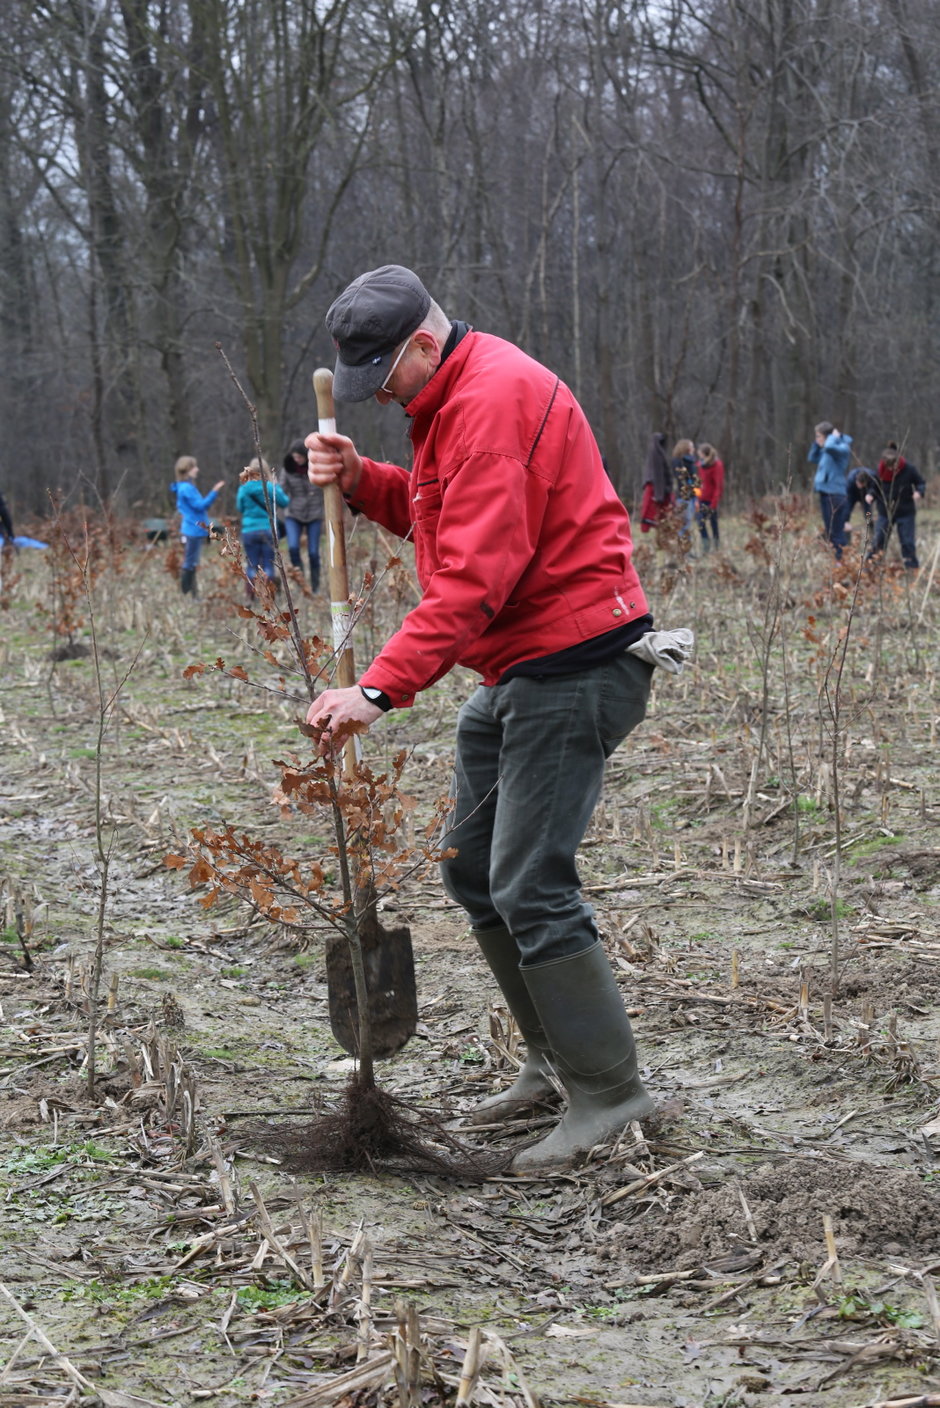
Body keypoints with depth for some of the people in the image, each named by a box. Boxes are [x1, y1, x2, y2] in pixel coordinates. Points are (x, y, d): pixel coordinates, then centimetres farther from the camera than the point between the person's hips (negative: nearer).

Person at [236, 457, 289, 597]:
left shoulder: (243, 489, -3)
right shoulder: (272, 488, -8)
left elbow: (239, 508, 12)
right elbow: (284, 503, 3)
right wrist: (281, 491, 22)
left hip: (249, 531, 1)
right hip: (269, 530, -1)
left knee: (252, 565, 6)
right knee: (268, 564, 5)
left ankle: (251, 596, 4)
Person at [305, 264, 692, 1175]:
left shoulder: (494, 399, -20)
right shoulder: (456, 395, 14)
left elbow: (475, 576, -27)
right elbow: (435, 513, 19)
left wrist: (379, 689, -31)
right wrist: (362, 482, 0)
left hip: (573, 668, -11)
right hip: (516, 671, 11)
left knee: (529, 887, -12)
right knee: (472, 871, 14)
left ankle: (607, 1091, -1)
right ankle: (553, 1059, 24)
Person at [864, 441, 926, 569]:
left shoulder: (909, 469, -15)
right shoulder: (880, 471, -10)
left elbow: (921, 483, -2)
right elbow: (875, 488, 4)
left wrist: (919, 492, -24)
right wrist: (870, 495, -18)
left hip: (906, 512, -1)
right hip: (885, 511, 1)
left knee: (907, 542, 2)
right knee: (878, 540, 2)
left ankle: (912, 568, 13)